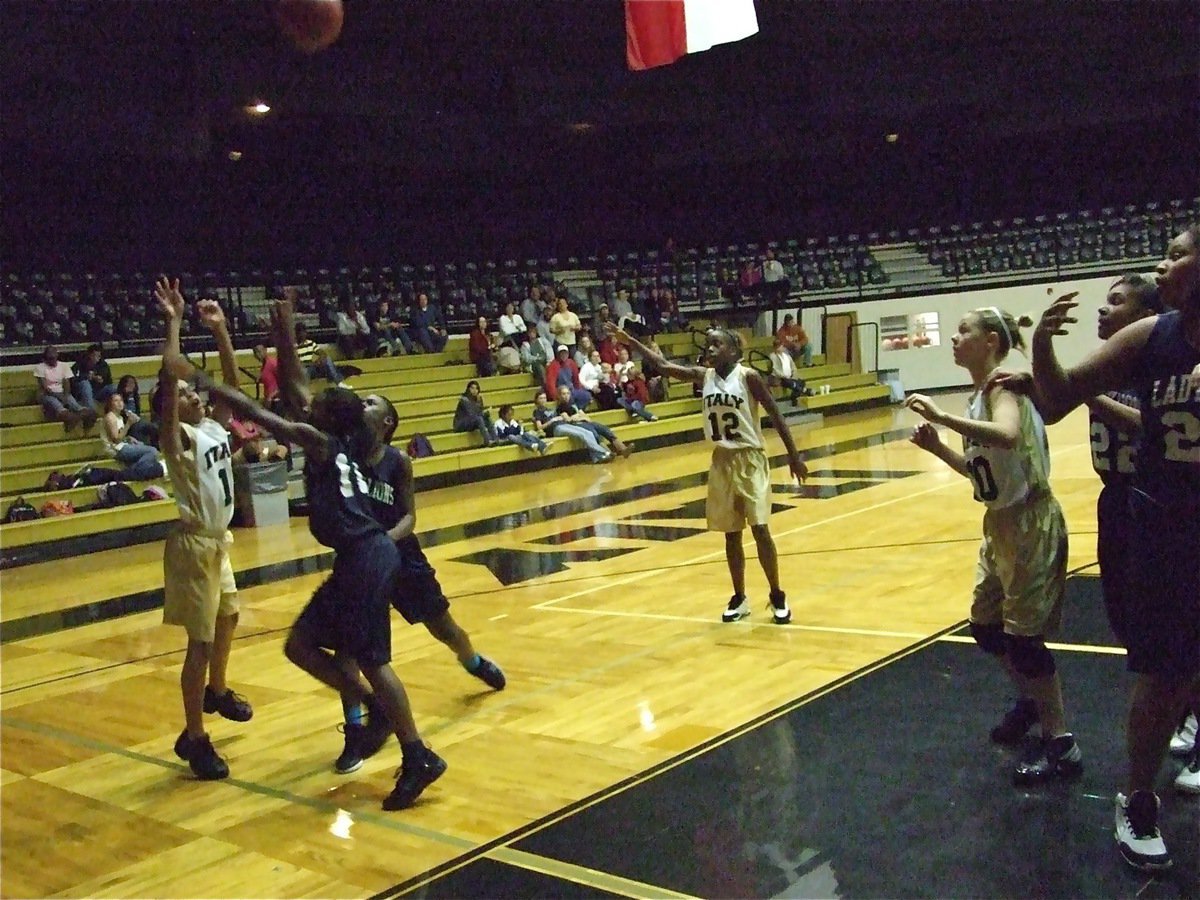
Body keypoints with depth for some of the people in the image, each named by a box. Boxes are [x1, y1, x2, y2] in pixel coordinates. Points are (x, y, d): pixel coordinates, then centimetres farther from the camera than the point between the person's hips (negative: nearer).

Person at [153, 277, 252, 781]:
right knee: (201, 640, -7)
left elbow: (232, 380, 10)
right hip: (195, 544, -9)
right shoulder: (178, 437, -15)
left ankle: (217, 692, 51)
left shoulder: (214, 427, 6)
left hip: (220, 540, 9)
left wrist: (219, 330, 3)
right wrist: (174, 322, -26)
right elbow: (169, 375, -28)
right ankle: (193, 737, 1)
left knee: (227, 618, 27)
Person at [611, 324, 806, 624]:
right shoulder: (703, 376, 2)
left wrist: (793, 455, -9)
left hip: (750, 459, -5)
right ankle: (739, 598, 21)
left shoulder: (748, 376, -11)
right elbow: (663, 366, 0)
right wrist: (631, 342, -9)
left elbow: (775, 415, -8)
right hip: (722, 461, 5)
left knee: (760, 529, -7)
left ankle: (777, 596, 7)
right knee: (731, 534, 9)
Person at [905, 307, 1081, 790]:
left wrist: (941, 416, -41)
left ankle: (1062, 746, 9)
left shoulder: (1002, 387, -18)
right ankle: (1030, 701, 42)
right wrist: (937, 446, 1)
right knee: (985, 626, 19)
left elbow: (1007, 436, -41)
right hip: (1000, 523, 10)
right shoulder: (979, 396, 9)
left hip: (1031, 523, -9)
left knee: (1023, 635, -4)